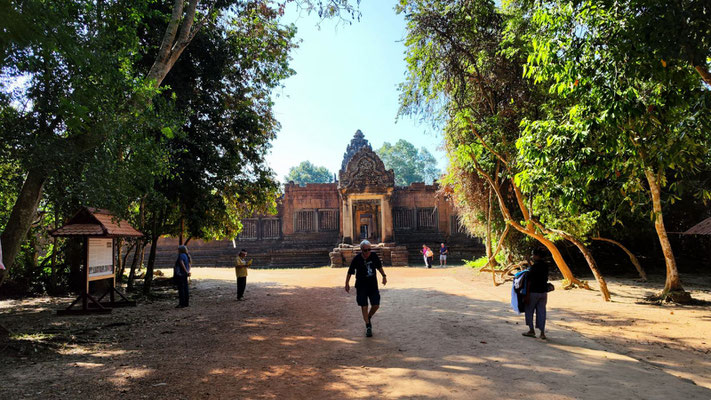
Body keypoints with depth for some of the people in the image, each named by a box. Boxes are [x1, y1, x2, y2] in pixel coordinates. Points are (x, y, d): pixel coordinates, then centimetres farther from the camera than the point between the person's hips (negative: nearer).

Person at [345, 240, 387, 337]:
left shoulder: (374, 256, -6)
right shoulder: (357, 259, -15)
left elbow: (379, 266, 14)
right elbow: (350, 272, -3)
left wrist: (384, 276, 16)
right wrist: (347, 283, 1)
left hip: (373, 284, 3)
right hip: (361, 286, -3)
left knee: (376, 305, 2)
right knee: (364, 307, -2)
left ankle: (369, 317, 32)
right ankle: (368, 326, 11)